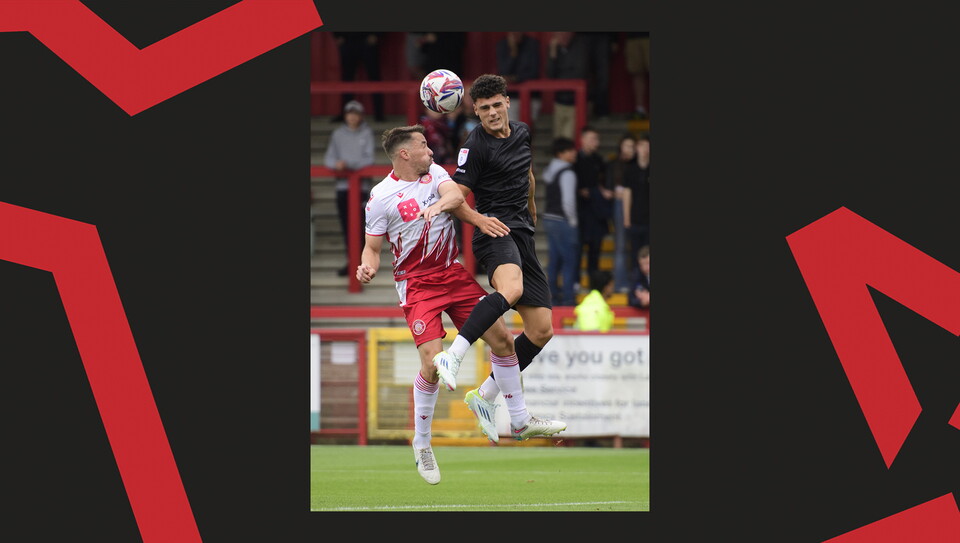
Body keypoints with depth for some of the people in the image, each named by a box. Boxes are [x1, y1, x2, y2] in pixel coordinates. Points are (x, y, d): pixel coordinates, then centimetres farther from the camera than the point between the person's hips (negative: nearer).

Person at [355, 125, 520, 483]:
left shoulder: (434, 172, 5)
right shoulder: (381, 198, -8)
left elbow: (456, 195, -14)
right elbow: (372, 247, -1)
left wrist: (439, 204, -35)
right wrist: (368, 268, -23)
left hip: (453, 273, 5)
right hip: (416, 283, -5)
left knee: (503, 341, 2)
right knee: (432, 363, -17)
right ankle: (421, 443, 2)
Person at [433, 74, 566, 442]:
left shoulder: (521, 132, 14)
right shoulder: (476, 147, -7)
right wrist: (479, 219, -26)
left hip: (522, 234, 8)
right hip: (495, 230, -8)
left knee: (542, 330, 3)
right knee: (511, 288, -41)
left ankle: (484, 397, 11)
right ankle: (452, 357, -50)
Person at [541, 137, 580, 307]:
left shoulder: (550, 170, 10)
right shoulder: (567, 173, -17)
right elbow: (568, 201, -22)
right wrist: (572, 221, -10)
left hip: (549, 217, 9)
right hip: (563, 220, -9)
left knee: (555, 259, 15)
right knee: (569, 260, -4)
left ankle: (553, 296, 20)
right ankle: (568, 298, -4)